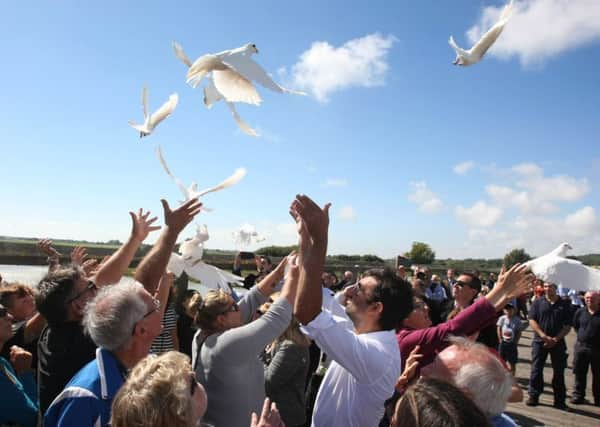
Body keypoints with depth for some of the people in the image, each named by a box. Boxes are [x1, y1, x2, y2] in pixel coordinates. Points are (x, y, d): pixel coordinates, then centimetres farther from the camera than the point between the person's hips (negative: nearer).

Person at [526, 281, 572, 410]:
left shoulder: (564, 304, 4)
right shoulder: (538, 302, 4)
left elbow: (568, 326, 3)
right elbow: (532, 321, -2)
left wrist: (555, 339, -9)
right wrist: (544, 336, -14)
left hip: (558, 343, 0)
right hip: (540, 341, 0)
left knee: (559, 371, 5)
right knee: (536, 370, 1)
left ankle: (559, 400, 13)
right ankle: (533, 396, 10)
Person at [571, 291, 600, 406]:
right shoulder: (580, 312, 2)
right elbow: (575, 325, 16)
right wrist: (582, 334, 8)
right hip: (581, 346, 3)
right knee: (579, 373, 11)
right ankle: (578, 395, 22)